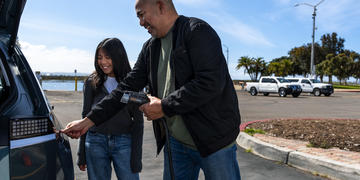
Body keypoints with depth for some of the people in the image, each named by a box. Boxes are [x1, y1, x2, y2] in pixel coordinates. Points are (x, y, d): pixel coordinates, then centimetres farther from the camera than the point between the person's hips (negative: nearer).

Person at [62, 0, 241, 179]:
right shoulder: (150, 48, 10)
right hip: (175, 143, 6)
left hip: (214, 142, -6)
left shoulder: (197, 30, -11)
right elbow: (128, 86, 9)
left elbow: (211, 82, -23)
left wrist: (164, 107, -17)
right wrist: (88, 120, 4)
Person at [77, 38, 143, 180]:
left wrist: (136, 155, -5)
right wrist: (81, 154, 8)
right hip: (96, 143, 2)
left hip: (124, 143, -1)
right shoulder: (91, 82, 5)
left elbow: (138, 120, 1)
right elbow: (86, 116, 9)